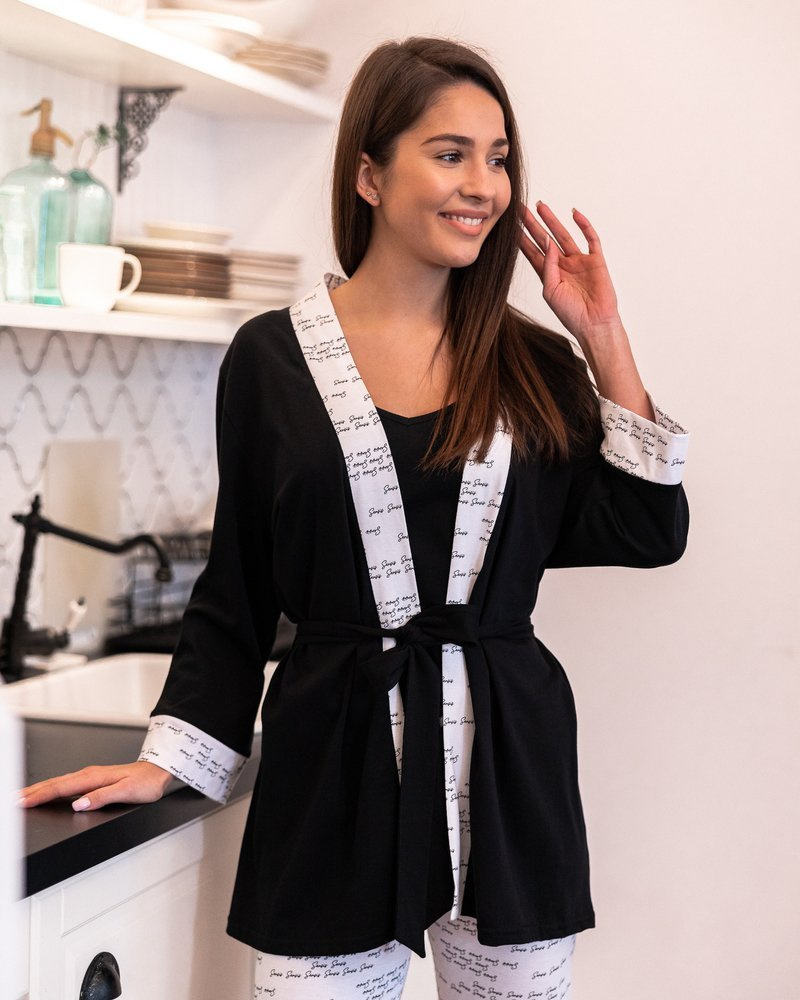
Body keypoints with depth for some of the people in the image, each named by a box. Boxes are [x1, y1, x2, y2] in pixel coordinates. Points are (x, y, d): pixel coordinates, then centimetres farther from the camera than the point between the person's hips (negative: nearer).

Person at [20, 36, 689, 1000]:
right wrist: (167, 759, 2)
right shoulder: (272, 359, 1)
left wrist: (605, 345, 0)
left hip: (506, 767, 2)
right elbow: (236, 592, 7)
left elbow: (648, 537, 1)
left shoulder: (532, 364, 6)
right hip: (334, 778, -2)